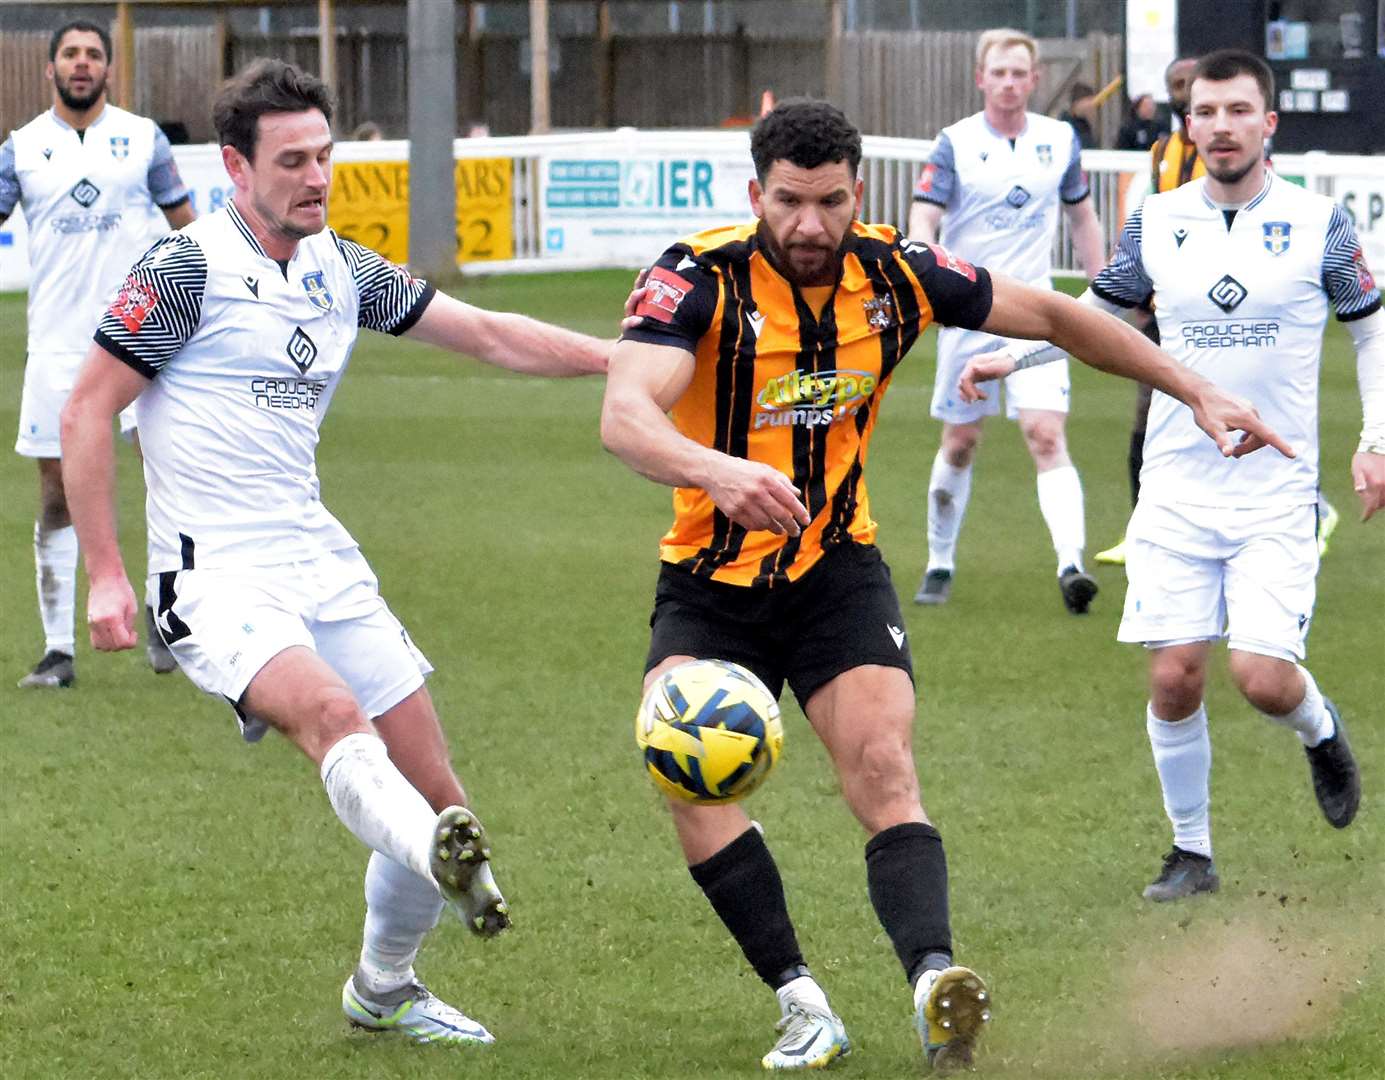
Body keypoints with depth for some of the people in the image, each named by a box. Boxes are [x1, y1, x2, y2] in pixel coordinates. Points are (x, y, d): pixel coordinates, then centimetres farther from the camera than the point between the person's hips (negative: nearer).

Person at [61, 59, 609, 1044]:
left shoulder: (343, 272, 11)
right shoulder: (188, 269, -8)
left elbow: (490, 335, 16)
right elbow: (87, 411, -6)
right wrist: (106, 575, -10)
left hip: (320, 563, 7)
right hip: (216, 577, -7)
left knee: (435, 792, 5)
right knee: (331, 713, -35)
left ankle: (383, 989, 26)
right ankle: (451, 865, -59)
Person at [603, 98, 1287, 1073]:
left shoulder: (895, 275, -8)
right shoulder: (702, 278, -19)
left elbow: (1048, 314, 7)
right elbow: (625, 415, -35)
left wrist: (1196, 390, 7)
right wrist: (715, 470, -56)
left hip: (838, 572, 2)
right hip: (712, 582, -1)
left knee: (883, 764, -20)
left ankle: (934, 982, -34)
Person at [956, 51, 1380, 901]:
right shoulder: (1157, 224, 3)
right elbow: (1098, 311, 20)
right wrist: (1010, 357, 9)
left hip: (1277, 492, -2)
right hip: (1175, 489, 2)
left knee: (1264, 677, -14)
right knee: (1174, 675, -4)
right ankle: (1193, 852, 13)